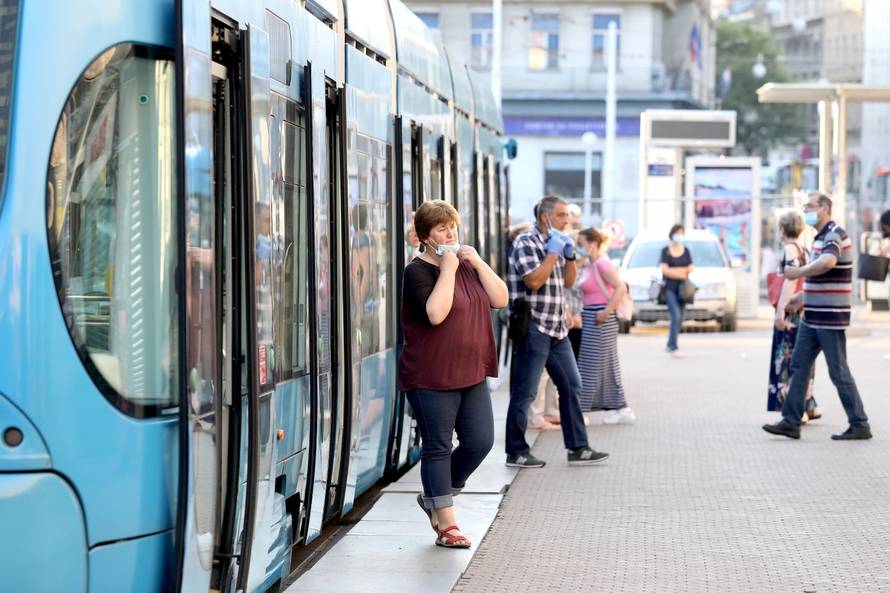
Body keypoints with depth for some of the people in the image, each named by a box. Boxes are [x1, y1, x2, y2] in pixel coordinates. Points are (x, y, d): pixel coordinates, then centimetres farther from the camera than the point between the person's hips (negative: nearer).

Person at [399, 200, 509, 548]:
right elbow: (435, 314, -25)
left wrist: (477, 263, -6)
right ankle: (446, 524, 8)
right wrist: (448, 270, -20)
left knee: (480, 442, 5)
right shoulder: (418, 271, -10)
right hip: (431, 377, -7)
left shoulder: (467, 264, 13)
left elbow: (500, 299, 3)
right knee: (438, 447, 0)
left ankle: (434, 498, 25)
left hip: (471, 374, 7)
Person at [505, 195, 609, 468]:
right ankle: (516, 452, 4)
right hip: (533, 327, -9)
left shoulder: (555, 242, 16)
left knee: (571, 386, 8)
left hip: (556, 328, 9)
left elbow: (568, 281, 20)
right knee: (524, 392, -3)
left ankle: (577, 448, 13)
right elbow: (533, 281, -22)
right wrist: (553, 252, -16)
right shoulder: (526, 242, -10)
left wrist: (570, 255, 5)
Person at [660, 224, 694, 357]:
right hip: (670, 288, -4)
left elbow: (691, 268, 6)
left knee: (679, 319, 3)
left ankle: (670, 345, 15)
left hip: (682, 288, 4)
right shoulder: (666, 251, 1)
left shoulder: (686, 251, 12)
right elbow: (665, 270, -8)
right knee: (676, 316, -16)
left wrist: (674, 271, -8)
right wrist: (682, 273, -5)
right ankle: (674, 347, -17)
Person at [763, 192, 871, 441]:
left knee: (838, 371, -4)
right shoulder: (822, 236, 16)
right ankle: (791, 422, 10)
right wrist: (802, 296, 24)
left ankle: (860, 425, 5)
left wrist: (799, 272, -27)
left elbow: (828, 262, -38)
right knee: (799, 366, 8)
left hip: (830, 318, -10)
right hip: (812, 317, 10)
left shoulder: (834, 235, -16)